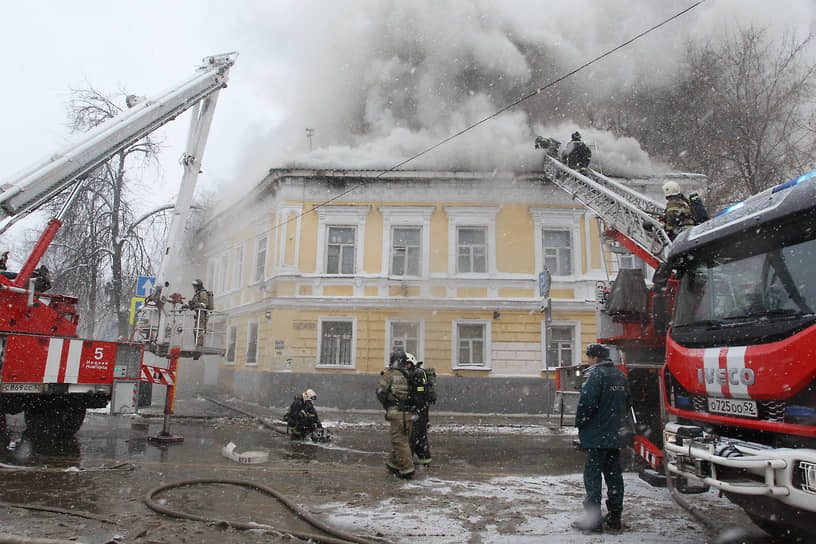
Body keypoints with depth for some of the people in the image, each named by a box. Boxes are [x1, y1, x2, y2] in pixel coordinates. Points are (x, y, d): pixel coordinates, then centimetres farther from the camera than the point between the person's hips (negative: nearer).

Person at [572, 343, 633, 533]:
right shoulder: (621, 375, 12)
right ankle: (614, 516, 20)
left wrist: (579, 423, -7)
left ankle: (593, 519, -3)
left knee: (592, 475, -3)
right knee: (614, 474, 14)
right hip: (617, 435, 8)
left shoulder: (594, 374, -14)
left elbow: (586, 403, -21)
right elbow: (628, 402, 19)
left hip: (598, 435, -8)